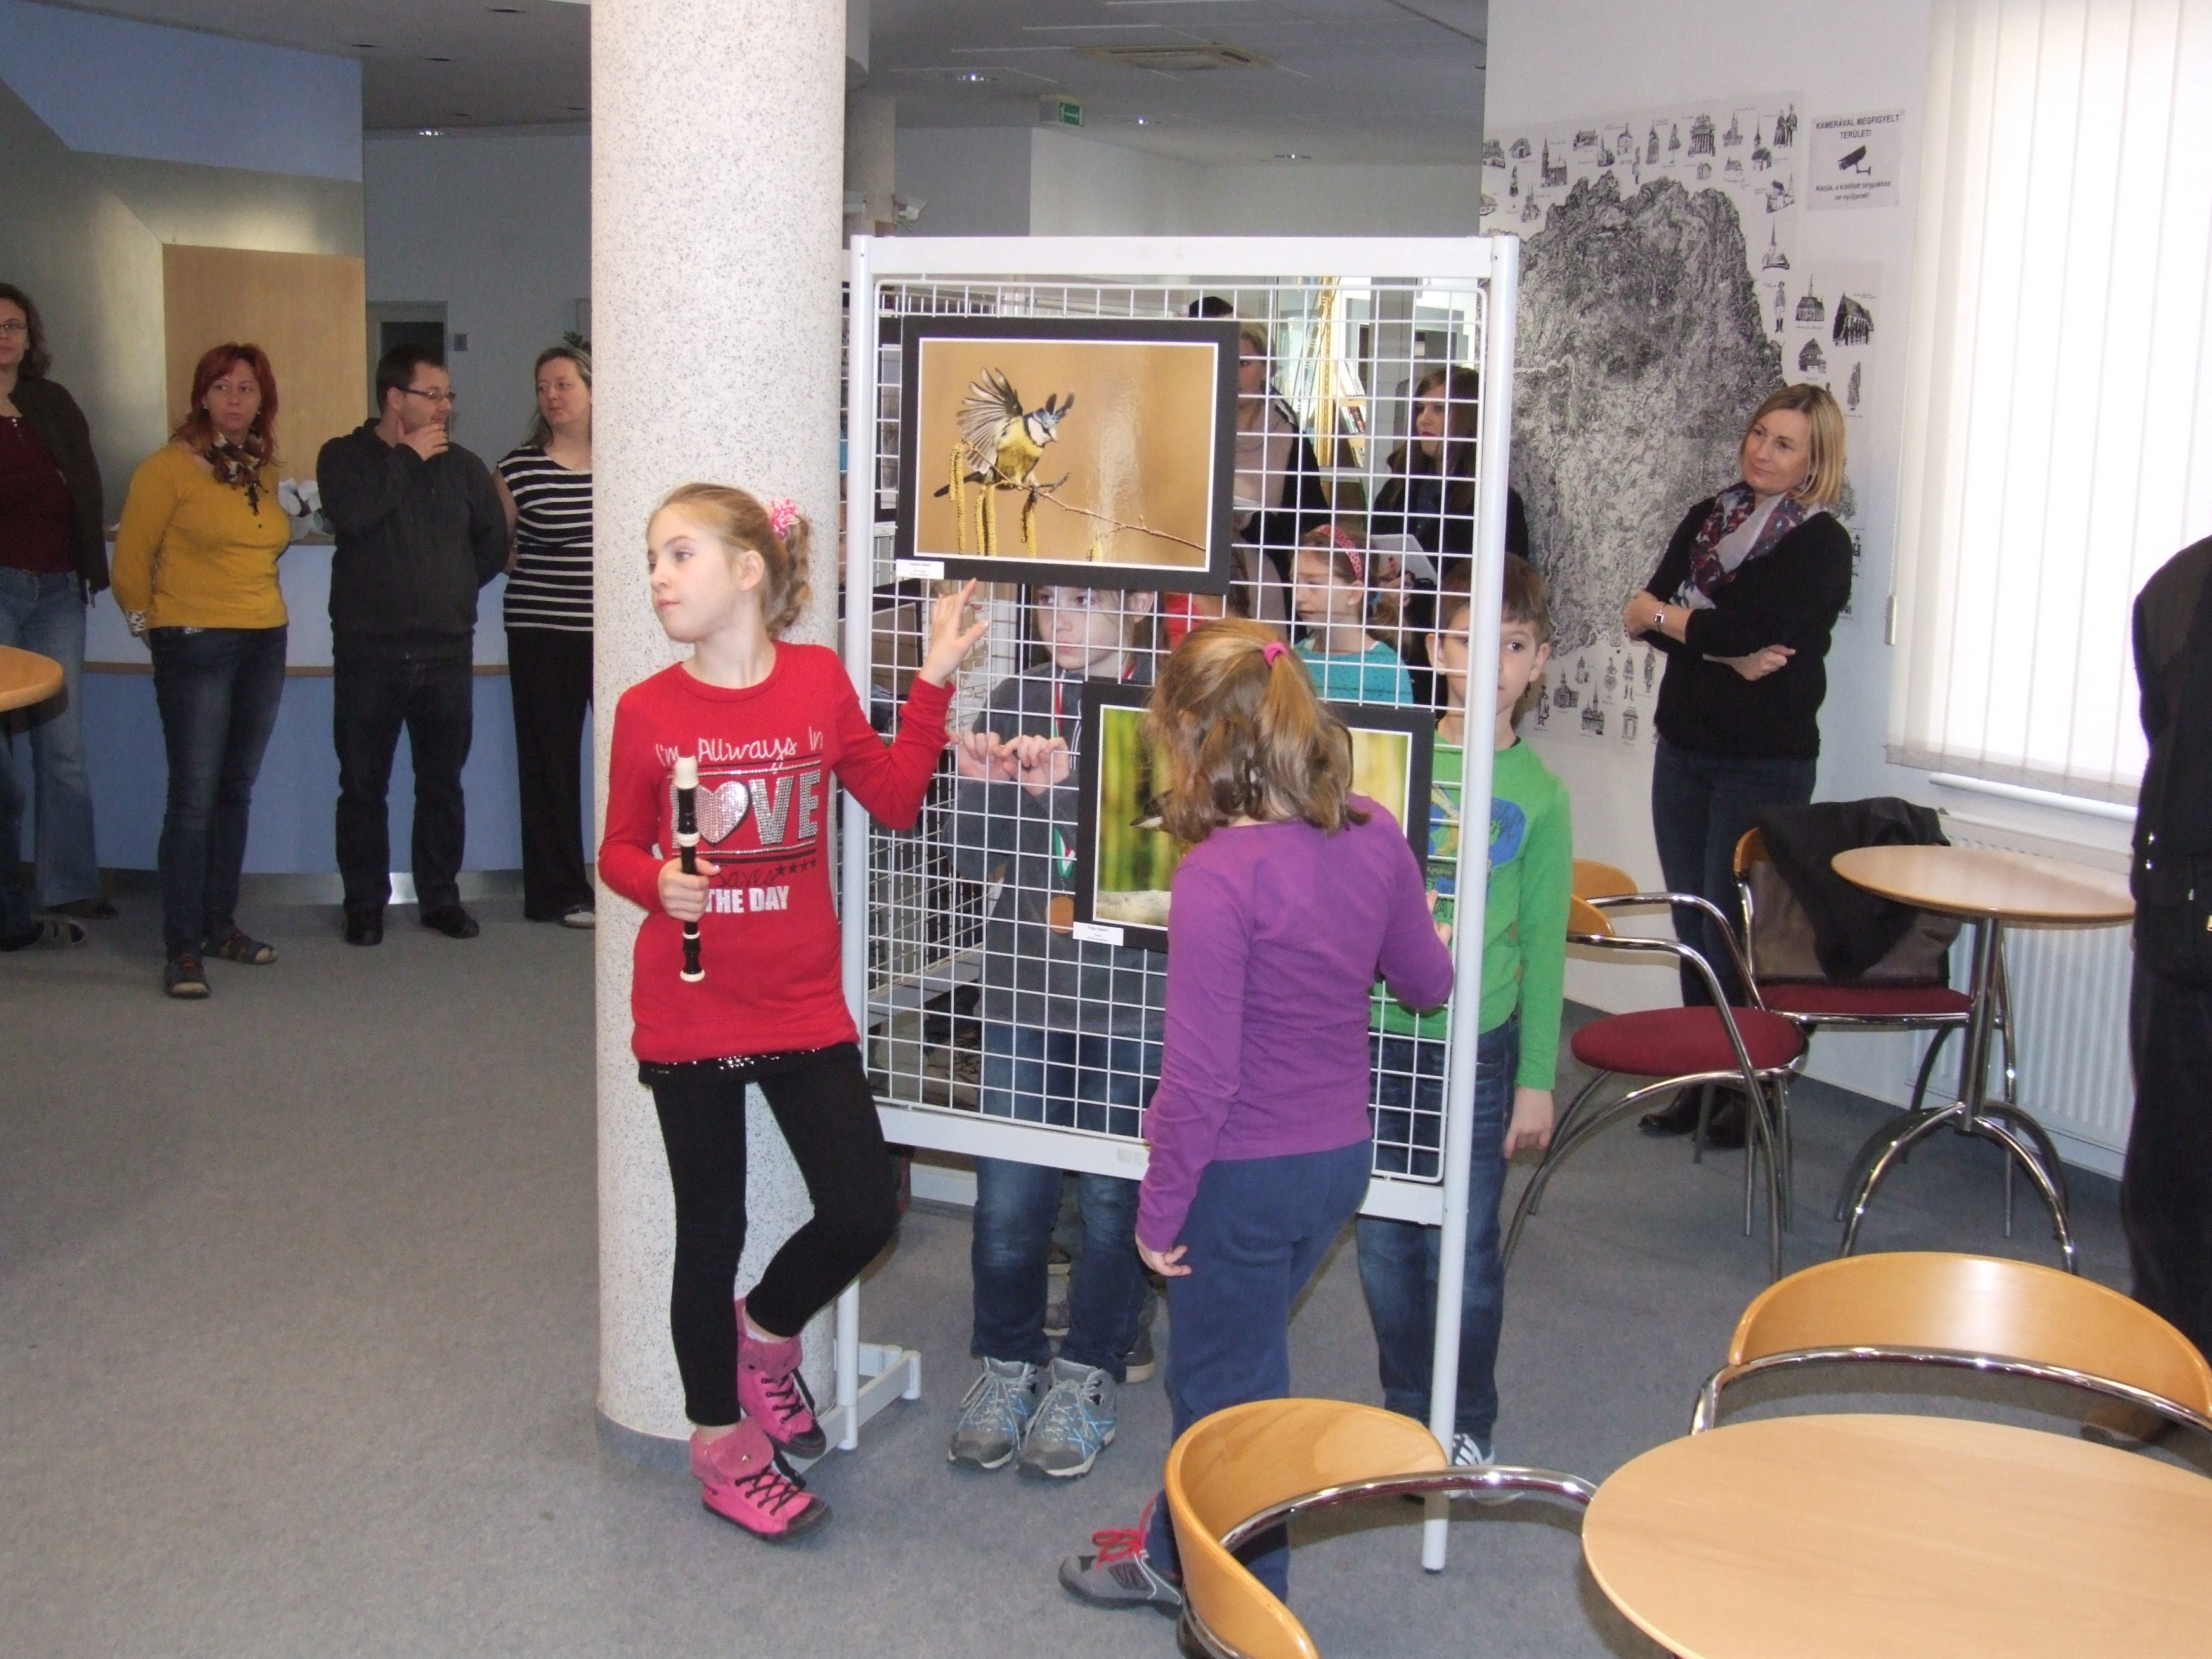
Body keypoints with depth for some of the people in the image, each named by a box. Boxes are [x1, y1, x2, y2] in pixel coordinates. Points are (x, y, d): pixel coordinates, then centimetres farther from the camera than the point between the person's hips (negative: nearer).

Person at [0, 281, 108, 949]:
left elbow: (87, 491, 14)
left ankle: (71, 889, 5)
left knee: (63, 746, 1)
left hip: (57, 591, 4)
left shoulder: (54, 405, 12)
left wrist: (93, 569, 7)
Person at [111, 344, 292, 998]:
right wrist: (154, 621, 6)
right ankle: (182, 949, -2)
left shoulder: (263, 470, 10)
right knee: (194, 798, -6)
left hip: (265, 643, 6)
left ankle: (221, 924, 23)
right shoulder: (169, 466, -8)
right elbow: (132, 559, -4)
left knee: (236, 791, 13)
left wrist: (254, 604, 12)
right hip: (195, 648, -6)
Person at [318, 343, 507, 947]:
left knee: (443, 783, 7)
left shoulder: (461, 465, 9)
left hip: (447, 652, 2)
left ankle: (441, 897, 17)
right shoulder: (345, 457, 2)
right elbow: (351, 514, -19)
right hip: (368, 652, -2)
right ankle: (364, 902, 13)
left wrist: (454, 591, 10)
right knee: (363, 784, 3)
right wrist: (408, 456, -11)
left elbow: (493, 544, 18)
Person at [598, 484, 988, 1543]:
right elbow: (619, 850, 2)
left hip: (804, 1009, 2)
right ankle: (719, 1441, 30)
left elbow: (896, 800, 5)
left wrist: (932, 683, 0)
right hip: (686, 1016, -1)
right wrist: (658, 881, -19)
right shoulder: (646, 712, -6)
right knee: (711, 1228, 10)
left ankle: (765, 1330, 31)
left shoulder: (821, 682, -3)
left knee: (863, 1213, -1)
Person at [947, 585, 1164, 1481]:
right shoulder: (1016, 700, 5)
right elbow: (973, 861, 6)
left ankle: (1088, 1373, 27)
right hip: (1026, 985, 3)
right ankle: (1009, 1362, 29)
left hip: (1133, 995, -3)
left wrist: (1071, 778, -30)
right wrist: (978, 782, -12)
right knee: (1007, 1197, 7)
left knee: (1114, 1195, 8)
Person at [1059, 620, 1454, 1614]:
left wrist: (1160, 1207, -11)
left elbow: (1201, 1075, -23)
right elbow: (1427, 983, 10)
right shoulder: (1374, 836, -5)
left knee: (1228, 1389, 14)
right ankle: (1176, 1556, 44)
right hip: (1341, 1157, 7)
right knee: (1220, 1359, 26)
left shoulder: (1217, 877, -25)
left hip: (1243, 1174, -7)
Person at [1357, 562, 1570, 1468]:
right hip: (1374, 1030, 2)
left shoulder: (1536, 794, -2)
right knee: (1384, 1241, 11)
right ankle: (1404, 1413, 31)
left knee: (1465, 1247, 7)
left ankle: (1467, 1426, 27)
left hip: (1476, 1046, -1)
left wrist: (1537, 1078, 2)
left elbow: (1544, 943, 2)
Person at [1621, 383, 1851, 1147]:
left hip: (1765, 761, -6)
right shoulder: (1708, 518, 11)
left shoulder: (1821, 544, -6)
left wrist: (1663, 613, -4)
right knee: (1692, 920, 9)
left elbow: (1748, 629, -19)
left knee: (1733, 926, -4)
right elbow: (1641, 616, -1)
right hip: (1684, 746, 6)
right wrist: (1729, 655, -14)